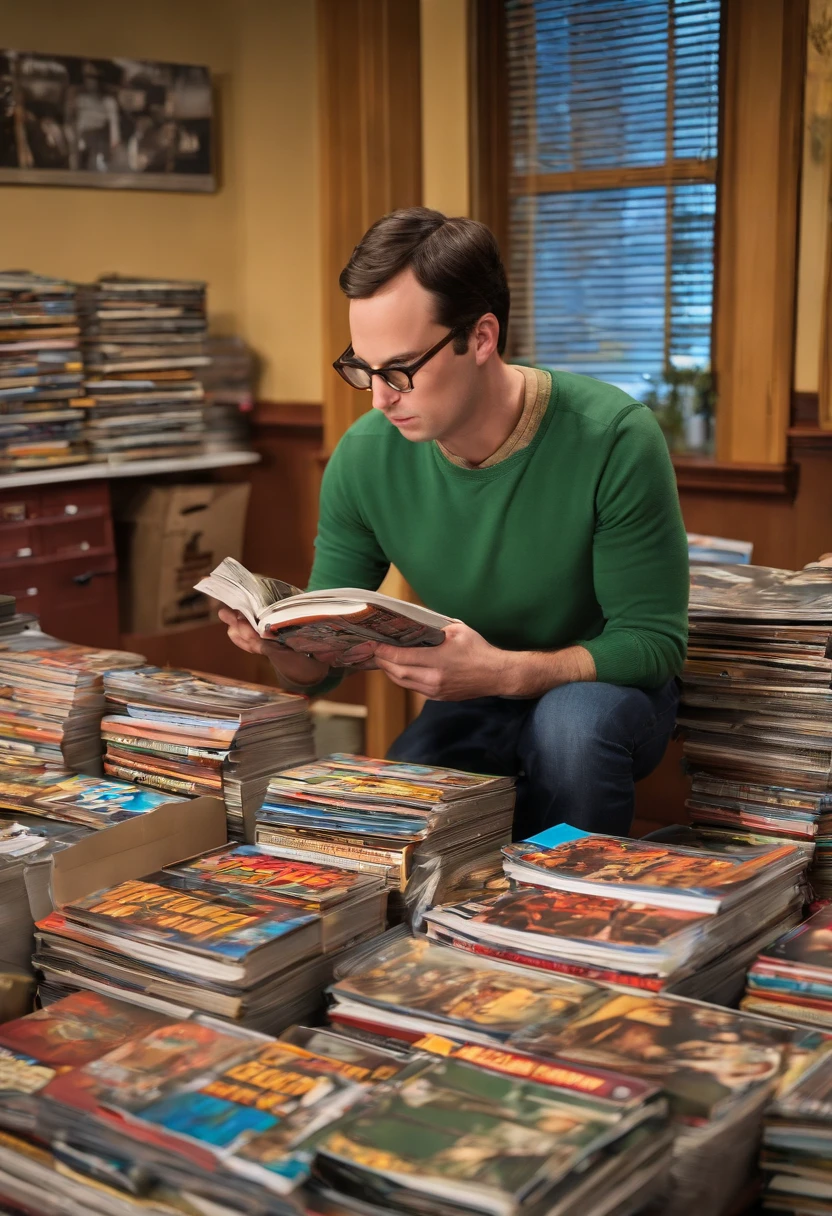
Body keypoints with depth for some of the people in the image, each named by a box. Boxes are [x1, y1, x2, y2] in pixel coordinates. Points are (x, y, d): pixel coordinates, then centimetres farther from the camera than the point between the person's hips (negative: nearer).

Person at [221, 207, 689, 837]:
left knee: (571, 722, -36)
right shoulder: (365, 457, -12)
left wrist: (503, 671, -36)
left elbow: (655, 640, -20)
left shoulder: (611, 438, -24)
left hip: (607, 686, -2)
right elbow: (321, 666, -3)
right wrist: (281, 641, -29)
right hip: (474, 702, 3)